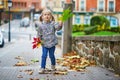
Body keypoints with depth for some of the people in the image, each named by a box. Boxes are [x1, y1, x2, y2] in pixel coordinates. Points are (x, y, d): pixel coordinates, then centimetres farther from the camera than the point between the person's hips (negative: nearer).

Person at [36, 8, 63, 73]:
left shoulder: (53, 23, -3)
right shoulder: (41, 25, -1)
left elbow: (57, 28, -19)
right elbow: (39, 34, 5)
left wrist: (60, 25, -39)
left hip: (52, 43, 0)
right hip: (44, 43, 0)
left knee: (51, 55, 10)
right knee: (44, 56, -4)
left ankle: (53, 65, 34)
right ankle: (42, 68, 3)